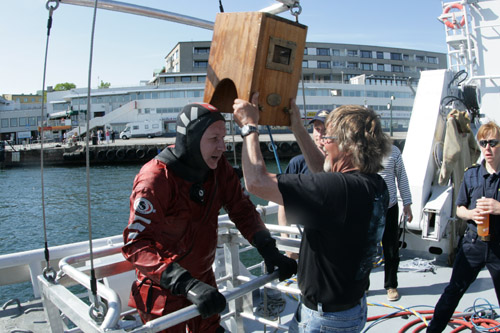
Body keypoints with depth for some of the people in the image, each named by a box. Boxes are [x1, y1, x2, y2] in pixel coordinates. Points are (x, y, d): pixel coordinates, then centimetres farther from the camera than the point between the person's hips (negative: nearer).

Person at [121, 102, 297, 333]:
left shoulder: (218, 167, -9)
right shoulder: (156, 178, -27)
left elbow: (242, 211, -4)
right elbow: (136, 244, -33)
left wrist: (269, 250, -19)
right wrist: (188, 285, -43)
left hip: (203, 278, 6)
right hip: (163, 291, -5)